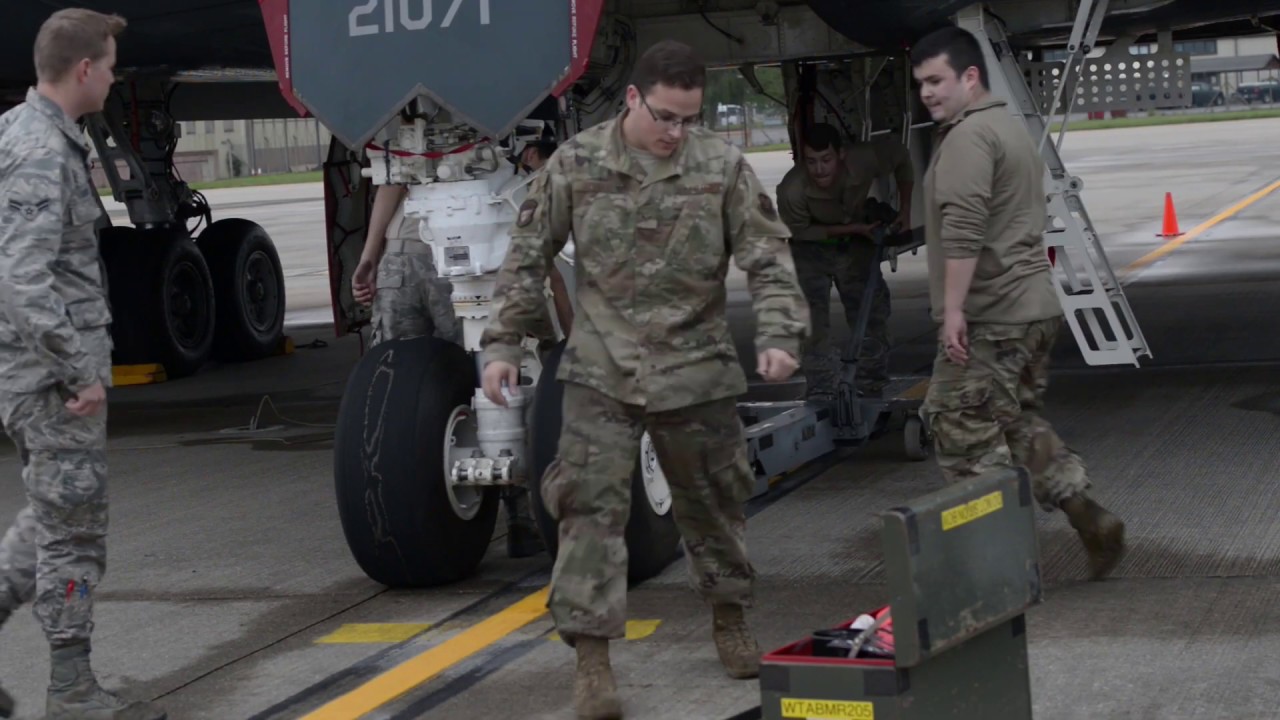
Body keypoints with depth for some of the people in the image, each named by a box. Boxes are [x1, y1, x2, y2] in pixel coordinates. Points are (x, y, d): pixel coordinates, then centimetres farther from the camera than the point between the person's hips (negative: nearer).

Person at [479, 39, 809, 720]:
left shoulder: (723, 165, -5)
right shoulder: (575, 164, -4)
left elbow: (767, 258, -4)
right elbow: (527, 260, 2)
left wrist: (779, 333, -18)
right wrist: (502, 343, 0)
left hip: (697, 368, 1)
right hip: (602, 370, -1)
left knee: (712, 500, 14)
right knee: (592, 506, -7)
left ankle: (729, 618, 36)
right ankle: (592, 657, -3)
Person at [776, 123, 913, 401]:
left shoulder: (864, 160, -31)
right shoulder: (792, 190, -37)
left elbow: (900, 156, -8)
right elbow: (800, 231, -18)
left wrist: (905, 210, -7)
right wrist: (854, 229, -24)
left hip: (855, 244, 3)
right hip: (810, 250, -3)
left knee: (872, 312, 6)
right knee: (812, 318, -13)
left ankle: (870, 388, 19)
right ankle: (820, 394, -6)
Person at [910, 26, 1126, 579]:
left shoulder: (968, 137, -13)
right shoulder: (1010, 126, 20)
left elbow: (963, 231, -24)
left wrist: (953, 308, -25)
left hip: (988, 319, -10)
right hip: (1034, 306, 10)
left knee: (965, 433, -5)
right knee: (1021, 424, 18)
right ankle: (1090, 521, 13)